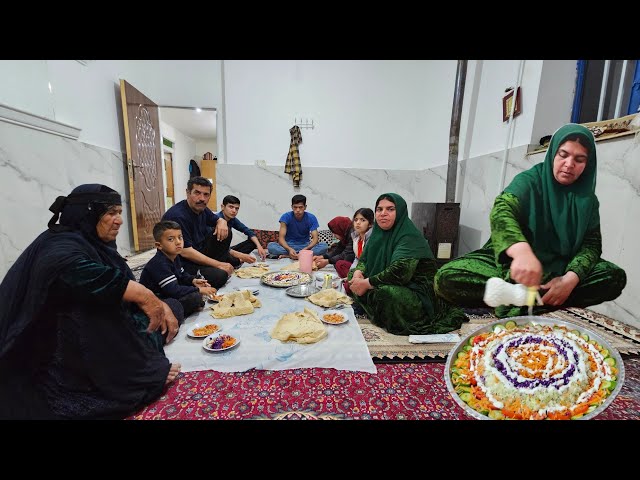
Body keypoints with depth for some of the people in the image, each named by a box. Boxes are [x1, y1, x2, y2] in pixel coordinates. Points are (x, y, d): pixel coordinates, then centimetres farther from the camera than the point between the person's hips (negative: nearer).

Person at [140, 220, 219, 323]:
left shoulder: (174, 256, 4)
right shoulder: (159, 264, -27)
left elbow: (182, 275, 20)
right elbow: (173, 290, -31)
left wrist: (193, 280, -1)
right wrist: (199, 290, -26)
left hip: (168, 296, 8)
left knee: (195, 297, -6)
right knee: (175, 307, -32)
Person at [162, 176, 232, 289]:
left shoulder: (201, 208, 2)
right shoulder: (178, 216, -24)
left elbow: (219, 219, 20)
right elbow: (186, 252, -26)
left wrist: (222, 223, -8)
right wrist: (218, 265, -23)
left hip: (199, 253, 9)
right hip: (180, 263, -8)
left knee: (224, 230, -1)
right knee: (220, 275, -30)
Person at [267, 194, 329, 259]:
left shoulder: (311, 218, -9)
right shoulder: (286, 217, -12)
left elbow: (315, 238, -15)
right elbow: (281, 238, -18)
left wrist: (305, 249, -36)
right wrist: (289, 249, -39)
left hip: (305, 245, 1)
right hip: (289, 245, -1)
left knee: (324, 246, -28)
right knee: (270, 246, -29)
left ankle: (288, 255, -27)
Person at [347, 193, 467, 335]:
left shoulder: (410, 237, -20)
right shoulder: (379, 233, 4)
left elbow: (399, 272, -31)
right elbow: (364, 258, 9)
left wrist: (366, 283, -24)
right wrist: (358, 273, -14)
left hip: (417, 295, -8)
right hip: (391, 286, 8)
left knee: (386, 293, -36)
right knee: (352, 275, 2)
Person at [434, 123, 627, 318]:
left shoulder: (587, 198, 5)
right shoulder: (530, 180, -8)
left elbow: (592, 243, -1)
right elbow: (502, 210, -29)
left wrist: (571, 278, -23)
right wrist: (522, 251, -50)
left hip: (558, 270, 5)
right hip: (512, 265, -4)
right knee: (447, 278, -30)